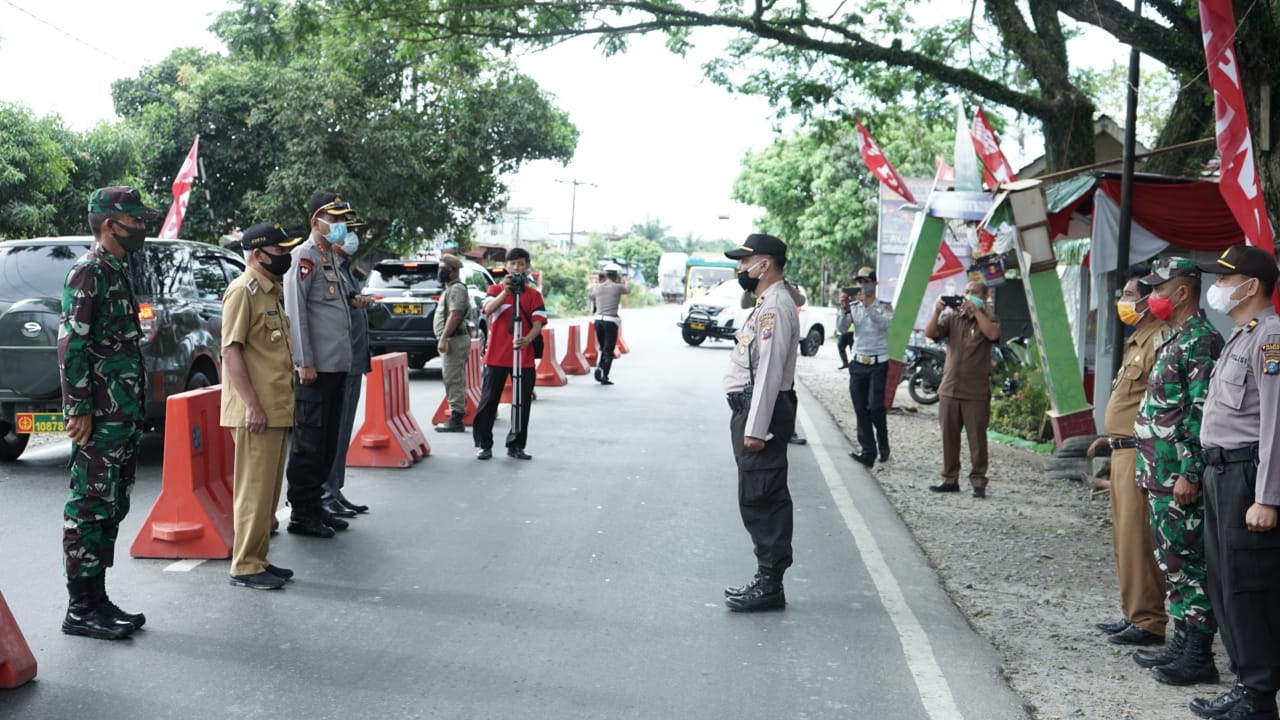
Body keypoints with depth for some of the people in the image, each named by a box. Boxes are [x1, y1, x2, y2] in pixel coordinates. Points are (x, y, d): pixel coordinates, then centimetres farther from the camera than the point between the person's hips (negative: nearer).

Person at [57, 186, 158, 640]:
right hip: (100, 417, -10)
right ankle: (81, 609, 2)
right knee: (89, 509, -4)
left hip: (125, 415, 10)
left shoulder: (117, 272, 18)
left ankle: (97, 600, 20)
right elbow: (71, 344, -17)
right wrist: (79, 410, -19)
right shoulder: (88, 273, -11)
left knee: (111, 509, 13)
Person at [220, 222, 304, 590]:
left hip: (277, 409, 9)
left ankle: (258, 559, 22)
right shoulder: (243, 291, -11)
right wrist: (252, 404, -21)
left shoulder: (273, 291, 17)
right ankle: (245, 566, 4)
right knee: (254, 489, -4)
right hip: (257, 412, -9)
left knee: (269, 489, 13)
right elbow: (231, 350, -17)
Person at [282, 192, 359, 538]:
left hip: (336, 366, 9)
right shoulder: (305, 256, -8)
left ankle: (316, 506, 22)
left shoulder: (332, 257, 20)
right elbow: (295, 310, -15)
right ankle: (301, 514, 3)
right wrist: (304, 363, -18)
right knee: (309, 442, -4)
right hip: (316, 367, -9)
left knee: (328, 441, 13)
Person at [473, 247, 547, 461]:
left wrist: (527, 339, -25)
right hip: (496, 356, -1)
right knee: (488, 401, 1)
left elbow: (538, 323, -5)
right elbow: (488, 309, -16)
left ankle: (516, 445, 16)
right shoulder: (496, 289, 4)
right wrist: (505, 292, -31)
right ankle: (484, 445, 10)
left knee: (522, 402, 5)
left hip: (524, 358, 1)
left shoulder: (534, 294, 6)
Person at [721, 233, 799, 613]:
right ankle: (767, 579, 21)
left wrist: (755, 428, -23)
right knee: (761, 501, 13)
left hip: (762, 412, -11)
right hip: (751, 410, 11)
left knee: (761, 501, -6)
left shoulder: (775, 307, -15)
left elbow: (769, 372, -22)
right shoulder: (766, 304, 18)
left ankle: (769, 586, 0)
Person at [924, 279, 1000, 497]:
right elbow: (930, 333, -3)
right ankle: (950, 479, 17)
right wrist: (937, 311, -16)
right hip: (949, 389, 3)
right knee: (949, 437, 8)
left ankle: (978, 482, 6)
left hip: (976, 392, -3)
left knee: (977, 439, -1)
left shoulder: (988, 319, 5)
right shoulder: (952, 318, 11)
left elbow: (993, 334, -18)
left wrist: (976, 311, -17)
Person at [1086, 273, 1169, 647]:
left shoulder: (1160, 339, -15)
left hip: (1141, 454, -11)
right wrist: (1113, 437, 27)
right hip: (1124, 452, 11)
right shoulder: (1139, 341, 18)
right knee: (1126, 539, 15)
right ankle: (1134, 614, 25)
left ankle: (1149, 622, 2)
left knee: (1137, 540, -5)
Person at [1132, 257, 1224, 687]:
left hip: (1179, 476, -10)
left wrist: (1189, 473, -23)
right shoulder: (1175, 339, 17)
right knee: (1172, 562, 15)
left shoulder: (1200, 340, -14)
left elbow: (1201, 413, -20)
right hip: (1160, 474, 10)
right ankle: (1182, 644, 24)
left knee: (1187, 564, -4)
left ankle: (1199, 658, 2)